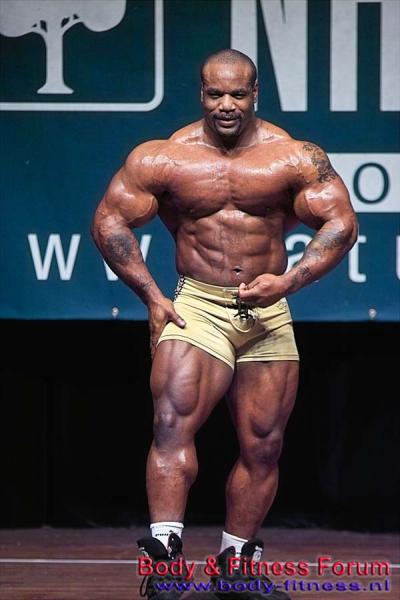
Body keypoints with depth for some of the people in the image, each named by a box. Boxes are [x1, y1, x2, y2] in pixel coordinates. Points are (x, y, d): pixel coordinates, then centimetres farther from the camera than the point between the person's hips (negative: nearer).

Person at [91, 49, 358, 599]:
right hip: (197, 306, -2)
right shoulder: (164, 158, -4)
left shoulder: (296, 159, -3)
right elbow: (110, 221, 1)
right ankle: (163, 550, -29)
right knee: (174, 424, -22)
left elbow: (341, 223, -4)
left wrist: (290, 281, -17)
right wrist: (150, 295, -6)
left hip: (269, 313, 2)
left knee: (263, 446, 8)